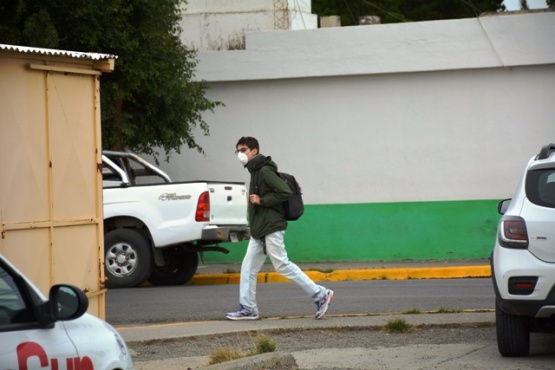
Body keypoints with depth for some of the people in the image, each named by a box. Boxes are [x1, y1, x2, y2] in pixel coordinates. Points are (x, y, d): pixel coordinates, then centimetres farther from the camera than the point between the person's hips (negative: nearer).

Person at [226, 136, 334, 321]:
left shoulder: (265, 171, -12)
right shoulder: (255, 172, 18)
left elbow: (285, 192, -21)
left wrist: (261, 201, -18)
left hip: (271, 228, -10)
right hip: (259, 231, 10)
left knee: (282, 265, -9)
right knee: (248, 268, 6)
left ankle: (320, 294, -5)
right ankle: (247, 308, 7)